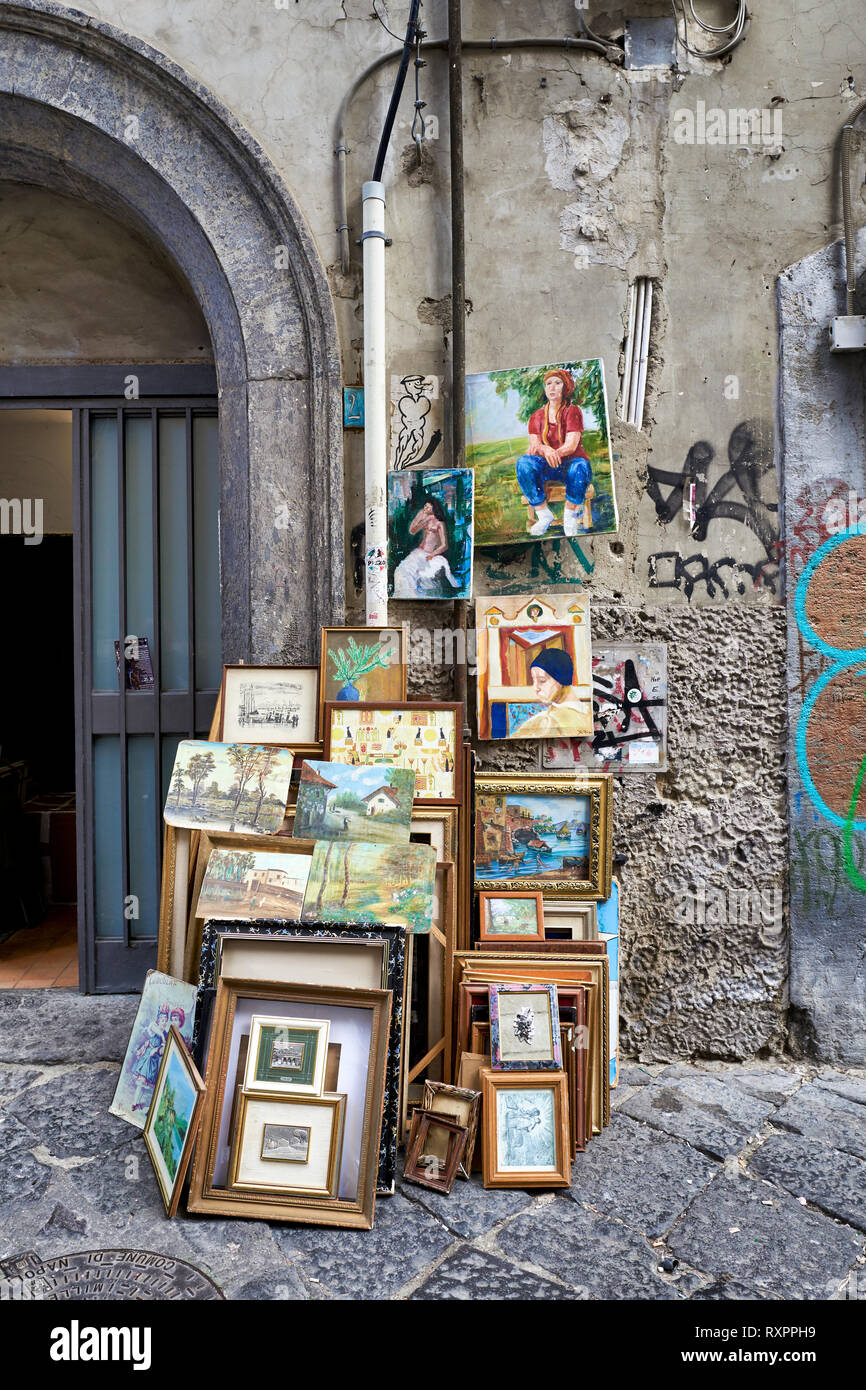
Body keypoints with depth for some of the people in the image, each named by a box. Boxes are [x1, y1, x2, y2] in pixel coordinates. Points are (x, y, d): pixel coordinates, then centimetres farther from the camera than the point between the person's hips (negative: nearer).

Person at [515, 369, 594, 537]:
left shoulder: (573, 411, 1)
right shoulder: (537, 416, 11)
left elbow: (571, 445, -12)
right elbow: (534, 444, -5)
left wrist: (554, 452, -33)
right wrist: (545, 450, -31)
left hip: (571, 462, -2)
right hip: (548, 467, 2)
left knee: (580, 466, -39)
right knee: (524, 462, -30)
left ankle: (570, 516, -17)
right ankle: (544, 515, -23)